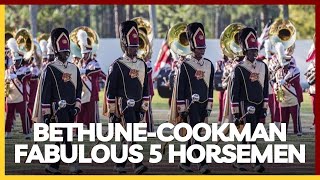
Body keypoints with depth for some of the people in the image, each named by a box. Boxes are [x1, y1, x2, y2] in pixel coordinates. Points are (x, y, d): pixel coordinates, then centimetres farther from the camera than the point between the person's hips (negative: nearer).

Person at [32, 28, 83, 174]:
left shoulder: (74, 68, 13)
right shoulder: (50, 69, -5)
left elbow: (79, 88, 17)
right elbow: (45, 92, -7)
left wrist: (77, 106, 5)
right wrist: (46, 113, -9)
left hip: (71, 109, 6)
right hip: (58, 108, -6)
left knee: (61, 138, 9)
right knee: (65, 136, -15)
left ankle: (52, 166, 16)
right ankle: (72, 165, -19)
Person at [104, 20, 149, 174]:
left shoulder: (142, 65, 11)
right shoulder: (117, 65, -6)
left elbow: (145, 89, 17)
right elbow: (110, 90, -6)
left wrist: (144, 108, 12)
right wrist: (111, 112, -7)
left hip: (137, 106, 6)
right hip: (124, 105, -6)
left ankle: (119, 165, 19)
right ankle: (138, 165, -23)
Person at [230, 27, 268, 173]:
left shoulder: (263, 67, 9)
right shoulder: (239, 69, -6)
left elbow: (265, 89, 14)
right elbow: (234, 92, -6)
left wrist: (264, 108, 9)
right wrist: (235, 113, -8)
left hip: (258, 106, 6)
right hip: (245, 106, -6)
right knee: (251, 134, -14)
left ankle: (238, 162, 21)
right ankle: (256, 163, -15)